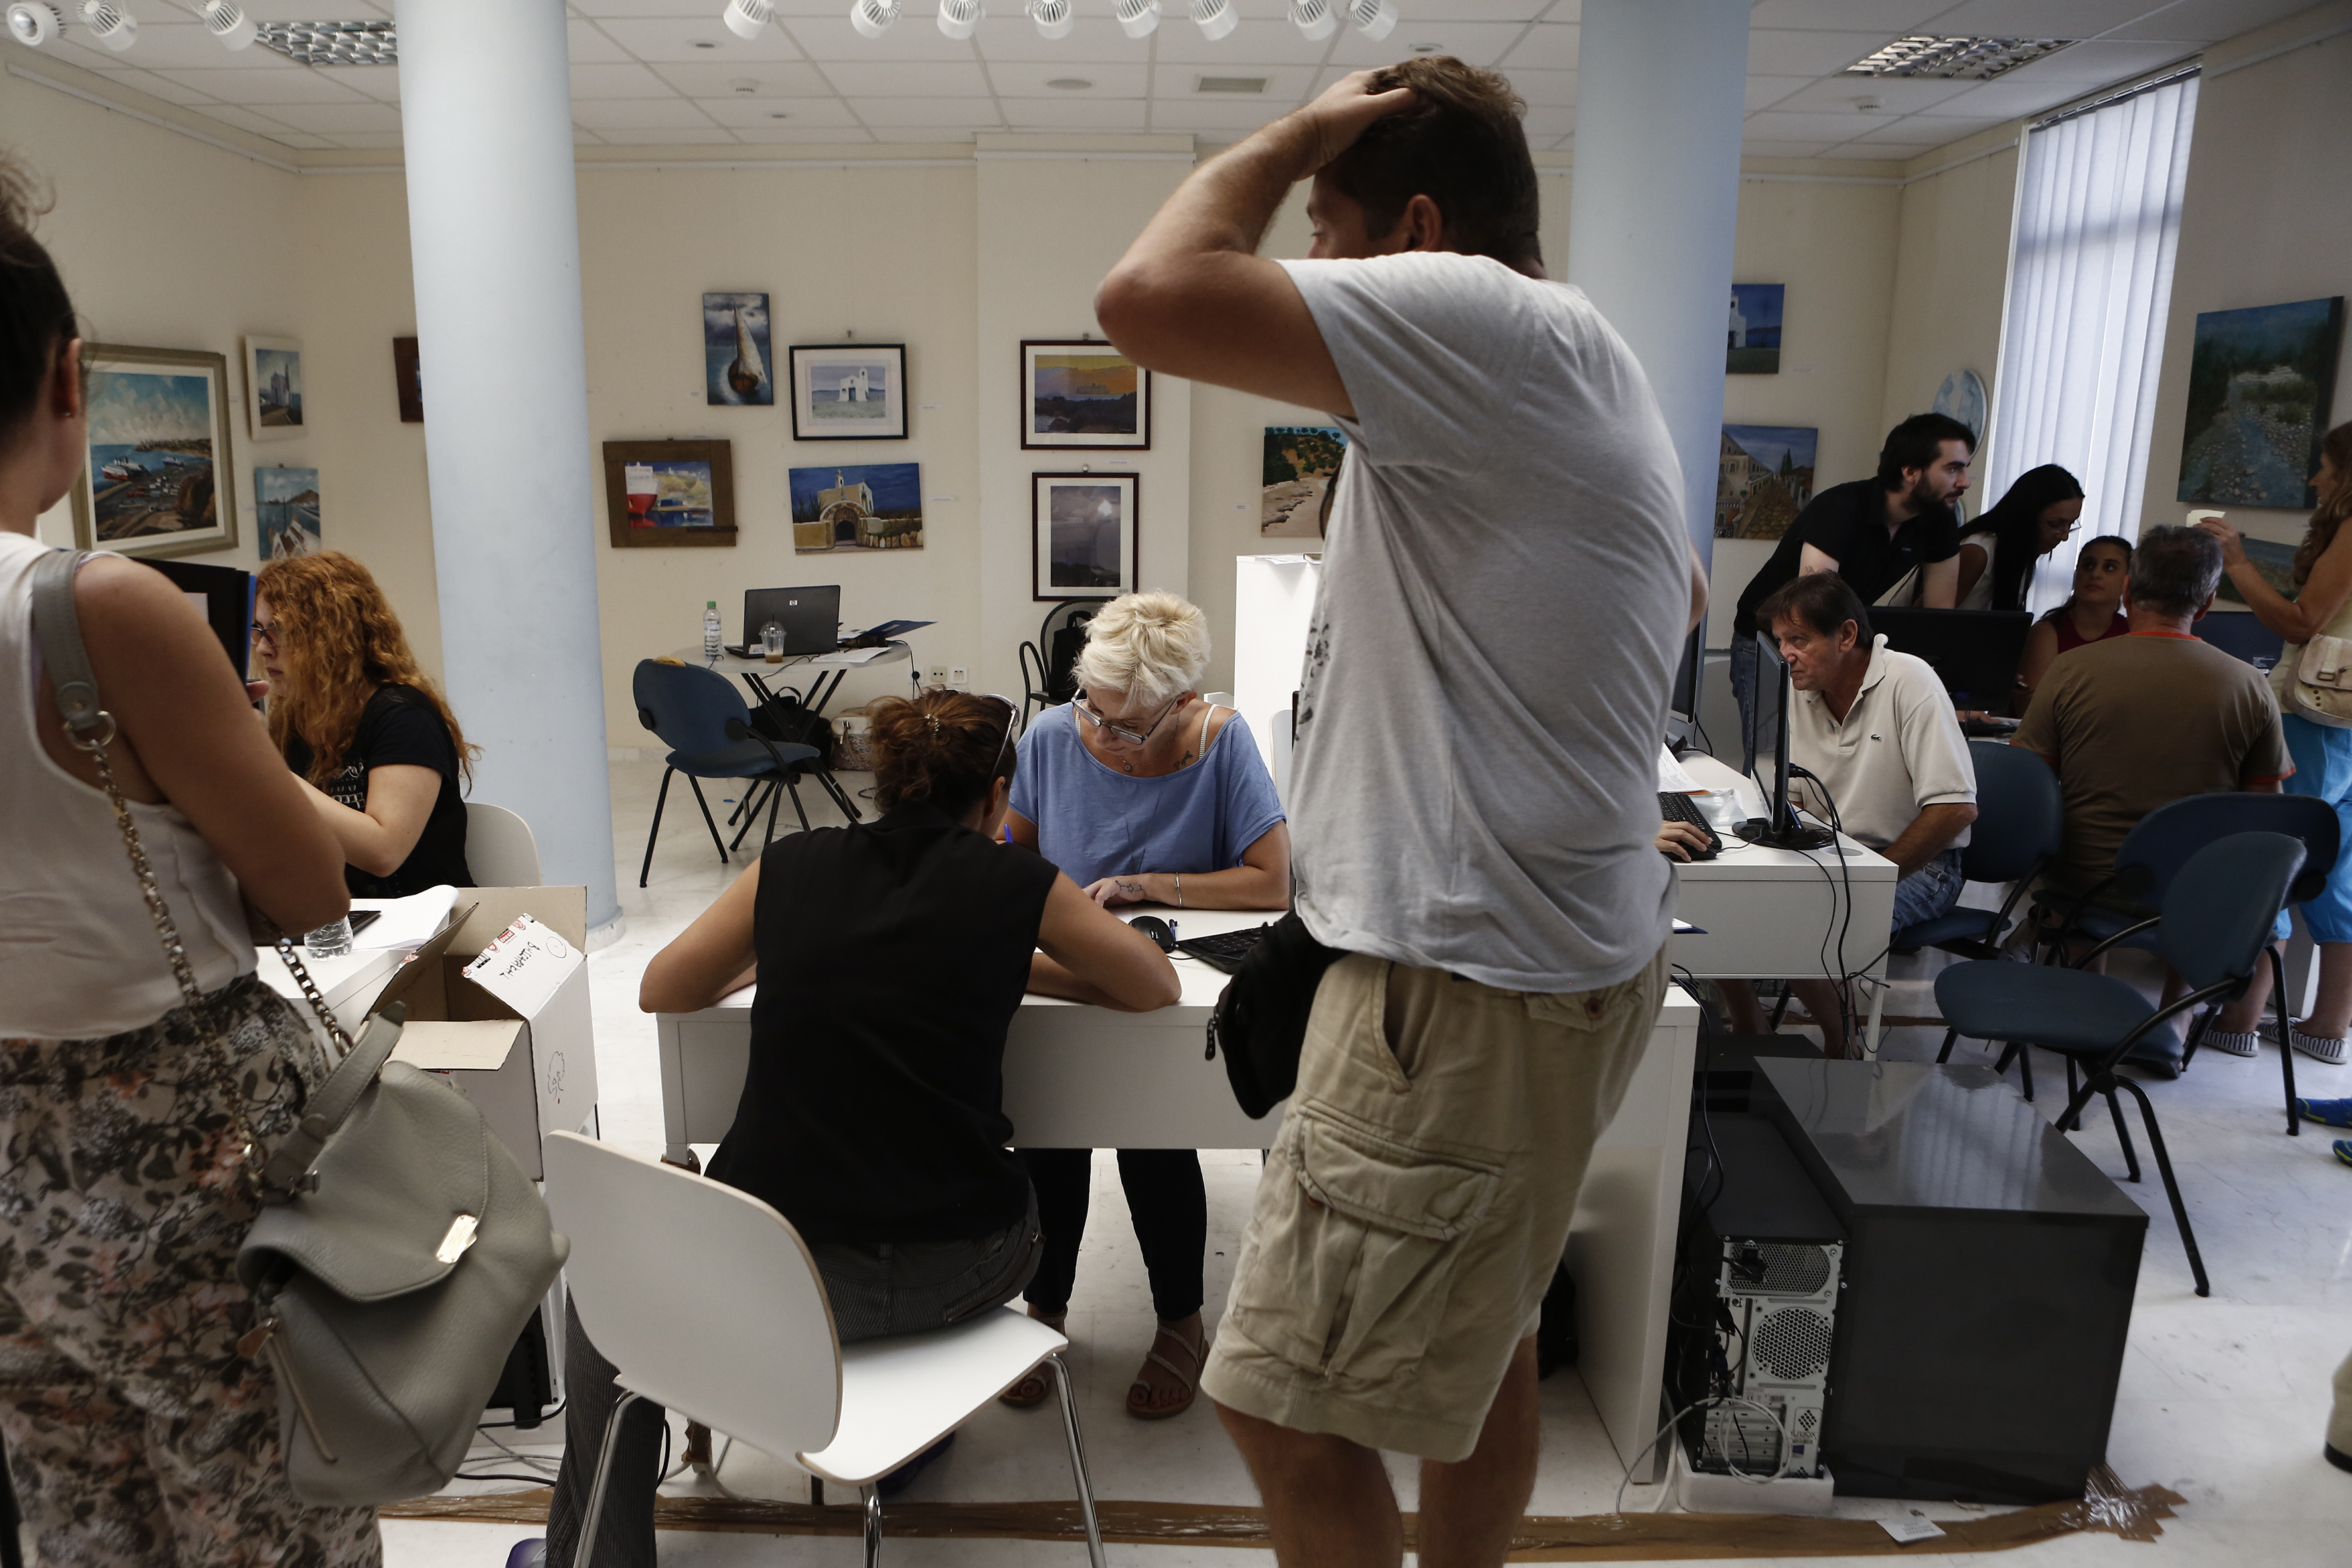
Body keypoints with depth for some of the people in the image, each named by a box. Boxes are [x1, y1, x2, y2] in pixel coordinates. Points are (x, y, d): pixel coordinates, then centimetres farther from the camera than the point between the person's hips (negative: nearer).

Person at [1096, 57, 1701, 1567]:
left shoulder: (1480, 316, -17)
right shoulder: (1593, 368, 16)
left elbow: (1151, 297, -26)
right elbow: (1686, 591, 34)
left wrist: (1293, 136, -10)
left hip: (1471, 983, -11)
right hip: (1552, 949, 11)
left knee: (1287, 1407, 1)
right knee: (1485, 1335, 25)